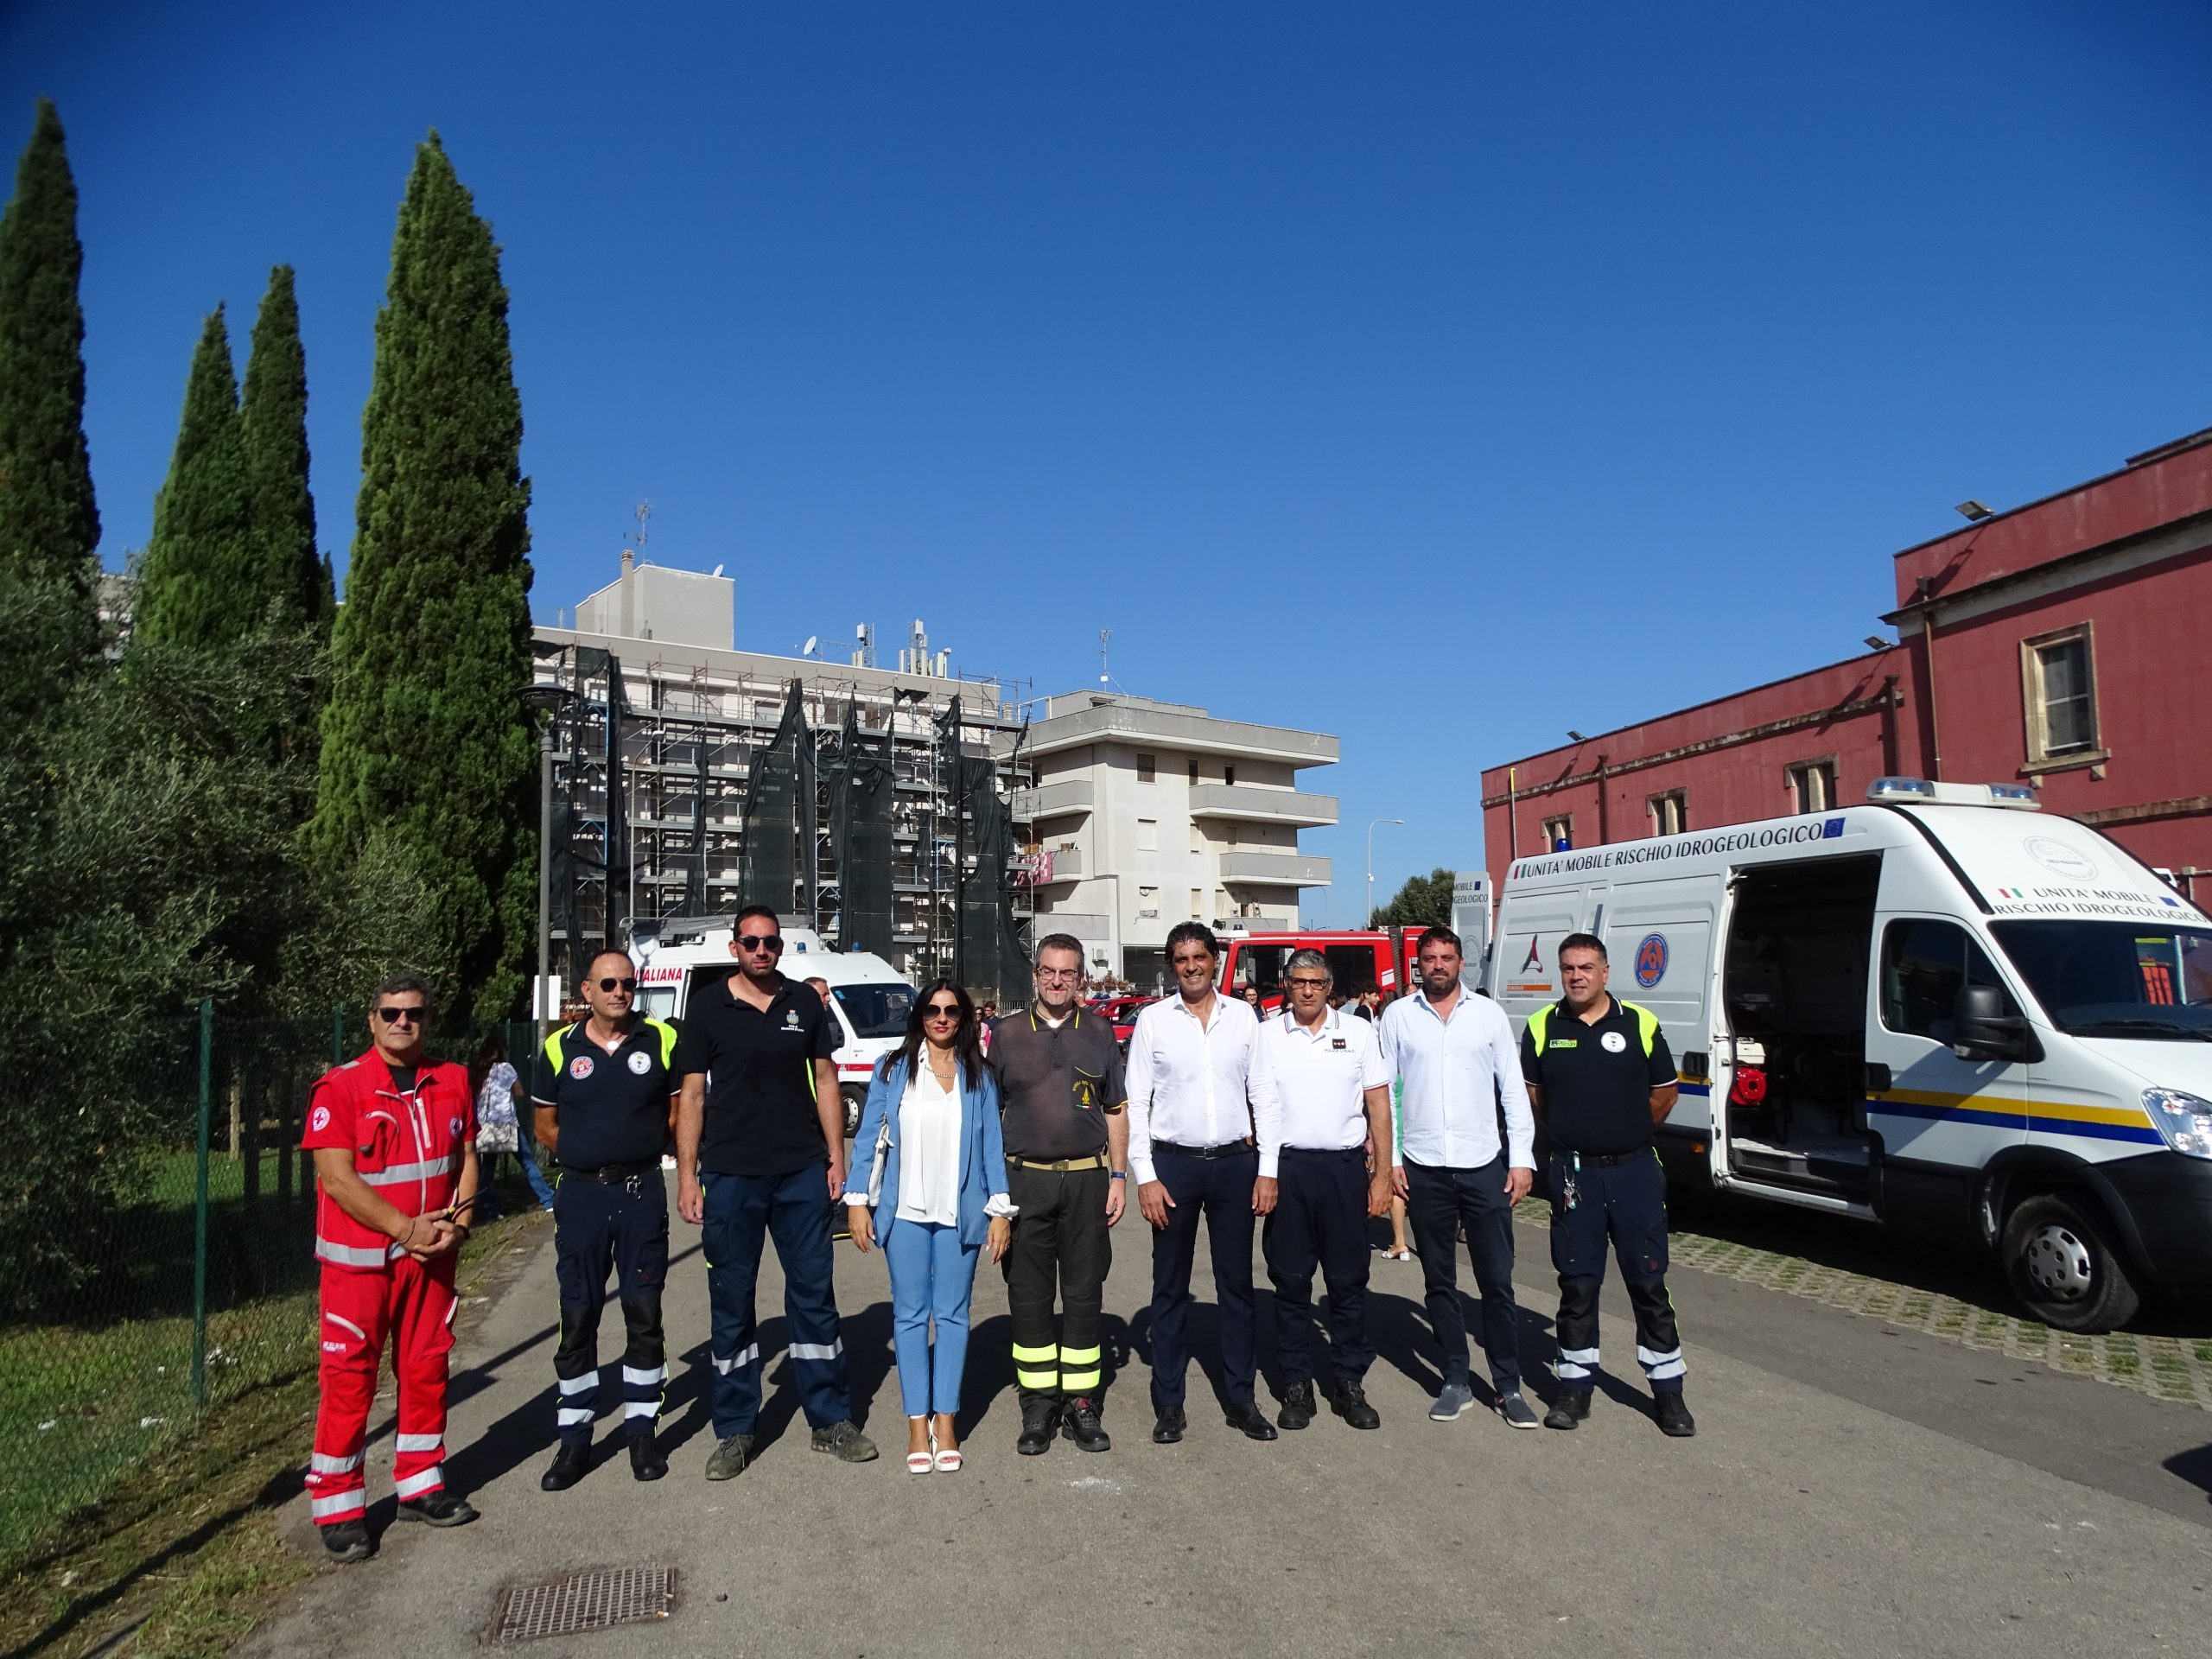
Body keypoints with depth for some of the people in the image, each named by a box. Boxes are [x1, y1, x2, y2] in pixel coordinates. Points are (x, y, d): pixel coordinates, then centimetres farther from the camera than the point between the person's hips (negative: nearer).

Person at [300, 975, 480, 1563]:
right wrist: (406, 1228, -18)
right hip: (359, 1259, -4)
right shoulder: (339, 1088, -9)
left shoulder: (452, 1083, 6)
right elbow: (337, 1179, -14)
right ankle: (338, 1508, 13)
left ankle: (420, 1485, 26)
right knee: (349, 1378, 0)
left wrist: (456, 1224, -6)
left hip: (431, 1257, 5)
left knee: (427, 1368, 12)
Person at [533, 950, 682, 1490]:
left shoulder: (661, 1040, 0)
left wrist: (637, 1150, -1)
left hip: (642, 1192, 0)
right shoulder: (560, 1047, 3)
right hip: (581, 1195, 1)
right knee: (578, 1317, 6)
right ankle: (574, 1439, 18)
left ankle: (641, 1430, 19)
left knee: (644, 1314, 5)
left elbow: (678, 1111, 7)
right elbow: (546, 1124, 10)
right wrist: (586, 1156, 1)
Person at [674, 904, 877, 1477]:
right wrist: (687, 1176, -5)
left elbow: (825, 1080, 9)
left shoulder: (806, 1003, 6)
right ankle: (734, 1431, 19)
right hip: (730, 1174, -1)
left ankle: (831, 1420, 18)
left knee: (814, 1294, 6)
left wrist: (836, 1158, 2)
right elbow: (692, 1095, 1)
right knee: (731, 1300, 6)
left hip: (801, 1172, 2)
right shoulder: (708, 1007, 0)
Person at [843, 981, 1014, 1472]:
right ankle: (918, 1425, 11)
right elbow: (869, 1137, 4)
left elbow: (992, 1146, 5)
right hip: (904, 1212, 0)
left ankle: (945, 1421, 14)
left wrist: (1000, 1210, 0)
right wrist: (858, 1202, -2)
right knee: (910, 1315, 3)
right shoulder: (892, 1070, 3)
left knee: (952, 1315, 5)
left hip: (960, 1212, 0)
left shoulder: (978, 1077, 6)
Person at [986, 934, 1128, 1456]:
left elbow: (1116, 1110, 11)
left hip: (1087, 1179, 1)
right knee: (1029, 1296, 5)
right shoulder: (1007, 1033, 4)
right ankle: (1038, 1406, 16)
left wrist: (1118, 1176, 3)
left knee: (1084, 1295, 6)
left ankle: (1081, 1404, 16)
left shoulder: (1099, 1033, 7)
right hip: (1025, 1179, 0)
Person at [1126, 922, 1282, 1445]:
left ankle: (1240, 1398, 22)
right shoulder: (1153, 1020, -1)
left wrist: (1267, 1169, 0)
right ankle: (1168, 1404, 19)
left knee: (1236, 1284, 10)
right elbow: (1136, 1102, -1)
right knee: (1170, 1288, 8)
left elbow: (1263, 1094, 4)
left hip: (1235, 1163, 1)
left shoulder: (1242, 1017, 3)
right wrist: (1145, 1176, -6)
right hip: (1174, 1164, -1)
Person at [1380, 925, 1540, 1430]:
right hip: (1423, 1169, 1)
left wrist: (1522, 1158, -2)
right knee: (1439, 1283, 10)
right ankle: (1456, 1382, 21)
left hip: (1485, 1166, 0)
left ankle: (1508, 1386, 15)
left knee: (1497, 1282, 3)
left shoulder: (1488, 1013, 3)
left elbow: (1513, 1089, 4)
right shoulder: (1398, 1016, 3)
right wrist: (1389, 1158, -1)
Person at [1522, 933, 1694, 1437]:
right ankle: (1576, 1387, 20)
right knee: (1577, 1286, 9)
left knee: (1649, 1284, 6)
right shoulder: (1543, 1028, 1)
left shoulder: (1640, 1024, -2)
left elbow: (1663, 1093, 9)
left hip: (1634, 1171, -1)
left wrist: (1627, 1136, 11)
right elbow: (1534, 1093, 14)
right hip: (1573, 1174, 1)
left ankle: (1668, 1390, 19)